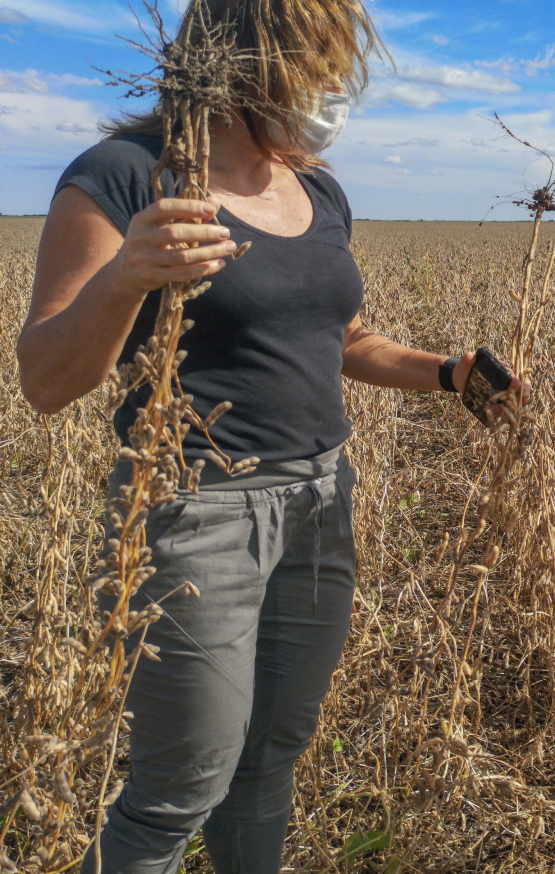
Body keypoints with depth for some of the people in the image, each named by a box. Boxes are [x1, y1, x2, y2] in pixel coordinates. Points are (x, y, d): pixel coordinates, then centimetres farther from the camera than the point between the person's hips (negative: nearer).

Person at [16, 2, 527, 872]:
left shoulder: (319, 194, 10)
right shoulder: (123, 176, -11)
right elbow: (45, 383, -15)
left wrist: (444, 372, 7)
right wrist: (123, 275, -33)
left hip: (320, 506, 7)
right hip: (197, 512, -7)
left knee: (273, 757, 18)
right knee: (182, 790, 3)